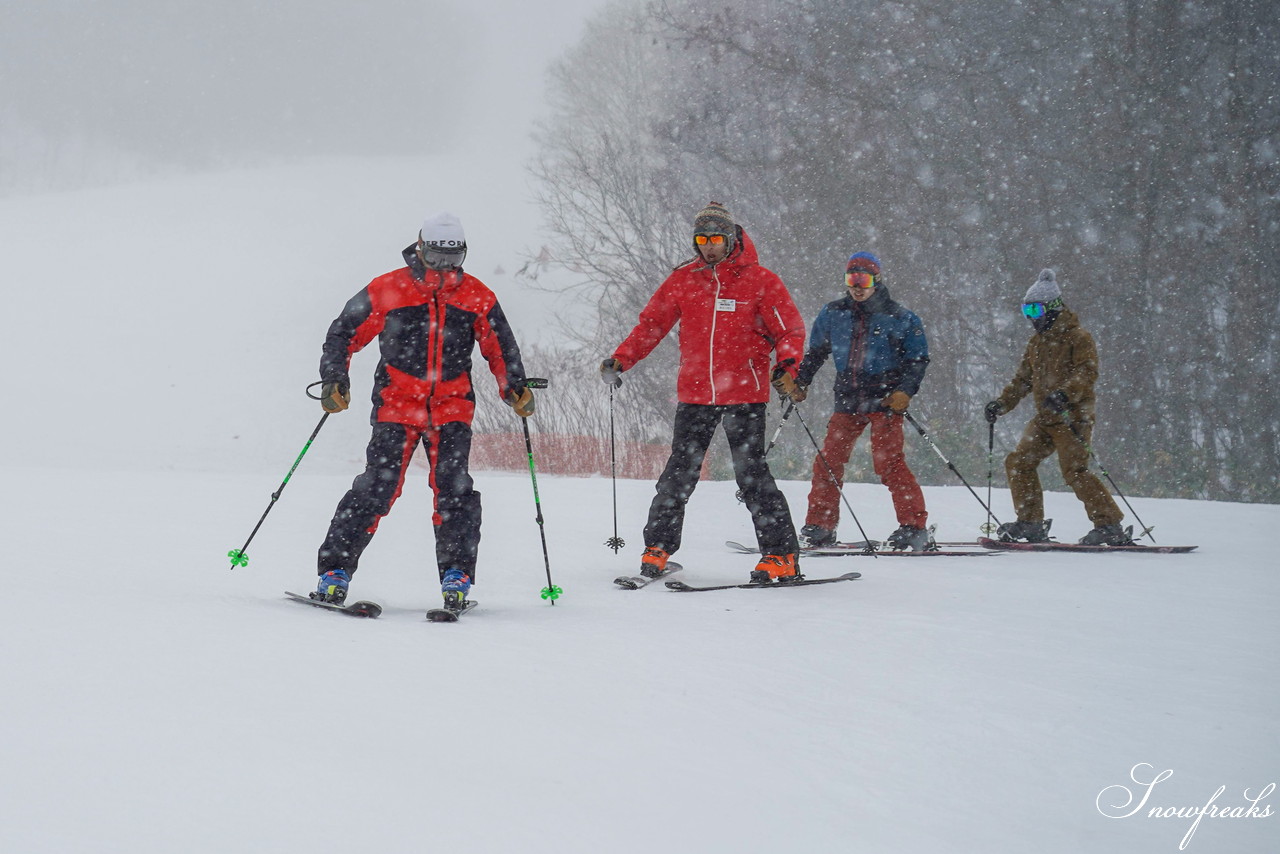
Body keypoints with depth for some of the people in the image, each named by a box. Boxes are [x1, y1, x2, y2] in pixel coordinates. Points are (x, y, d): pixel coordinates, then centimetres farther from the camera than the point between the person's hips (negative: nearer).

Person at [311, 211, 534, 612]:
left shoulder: (477, 297, 5)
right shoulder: (387, 291, -2)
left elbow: (501, 348, 15)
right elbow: (344, 334, 6)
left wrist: (515, 388, -1)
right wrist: (334, 379, -7)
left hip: (452, 408, 2)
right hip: (397, 405, -2)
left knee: (454, 489, -11)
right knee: (378, 486, -11)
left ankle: (456, 575, -5)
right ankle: (335, 570, -4)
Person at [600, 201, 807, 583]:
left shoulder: (760, 281, -1)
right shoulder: (683, 280, 8)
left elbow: (790, 330, 1)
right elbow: (651, 324, 13)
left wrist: (787, 367, -18)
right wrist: (620, 360, 0)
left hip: (745, 394, -3)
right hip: (694, 394, 3)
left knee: (751, 472, -7)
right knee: (679, 472, 4)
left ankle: (781, 555, -2)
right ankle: (658, 546, 14)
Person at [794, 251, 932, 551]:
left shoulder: (899, 319, 1)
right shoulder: (833, 314, 11)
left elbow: (918, 360, 5)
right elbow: (815, 353, 22)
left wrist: (905, 391, -10)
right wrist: (798, 382, 9)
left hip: (884, 400, -4)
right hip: (847, 399, 4)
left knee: (887, 461, -15)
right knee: (829, 460, -1)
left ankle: (914, 527, -12)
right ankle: (819, 526, 9)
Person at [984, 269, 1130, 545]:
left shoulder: (1077, 336, -5)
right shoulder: (1036, 342, 20)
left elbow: (1088, 372, -18)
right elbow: (1023, 379, 24)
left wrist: (1065, 393, -34)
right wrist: (1001, 404, 11)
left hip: (1072, 416, -9)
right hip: (1044, 418, 9)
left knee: (1075, 470, -16)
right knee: (1018, 463, 4)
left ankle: (1110, 526, -13)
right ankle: (1031, 523, 10)